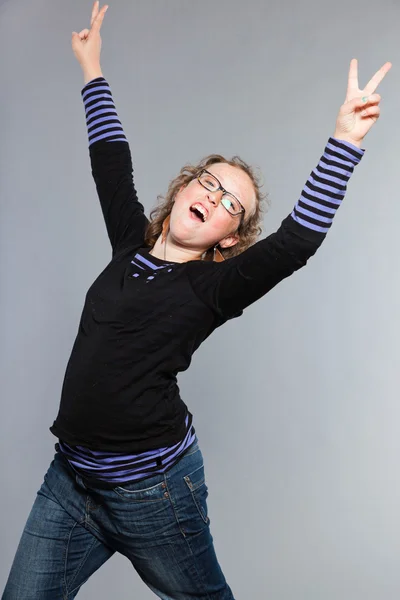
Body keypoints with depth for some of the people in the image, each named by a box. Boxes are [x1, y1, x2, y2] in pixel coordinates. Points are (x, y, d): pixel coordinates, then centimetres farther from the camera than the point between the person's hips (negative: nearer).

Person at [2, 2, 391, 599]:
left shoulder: (211, 288, -10)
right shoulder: (132, 245, 5)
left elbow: (298, 241, -24)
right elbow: (111, 164, 15)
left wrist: (344, 140, -30)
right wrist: (92, 69, 22)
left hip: (151, 489, -5)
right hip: (71, 477, 5)